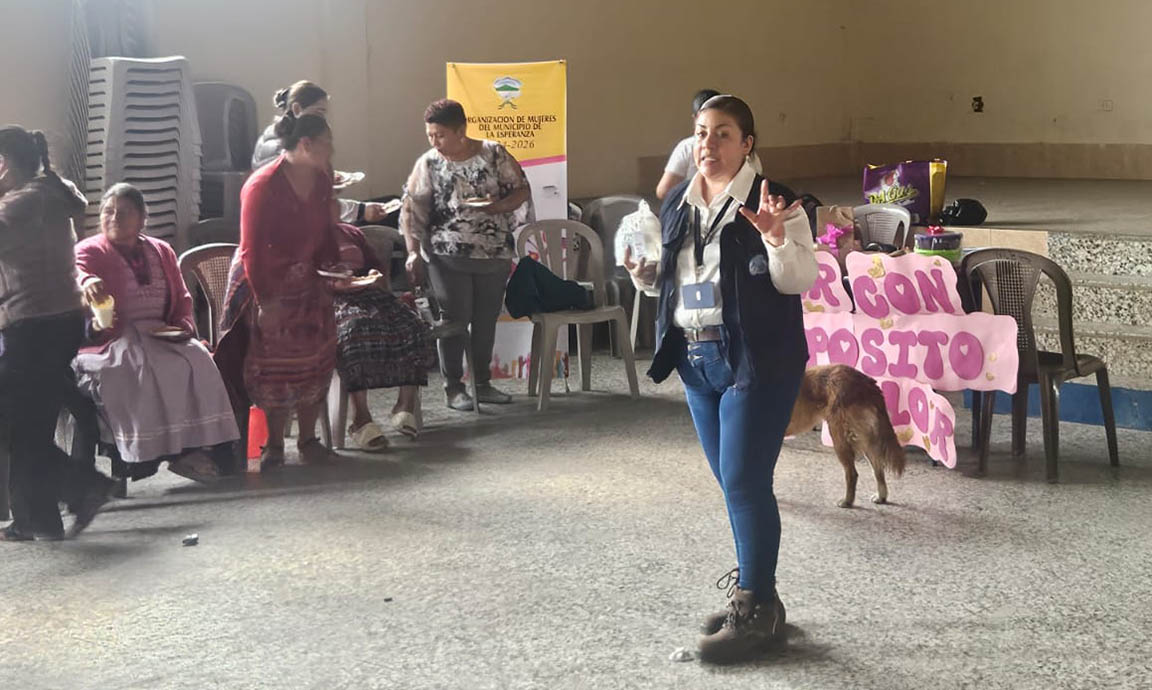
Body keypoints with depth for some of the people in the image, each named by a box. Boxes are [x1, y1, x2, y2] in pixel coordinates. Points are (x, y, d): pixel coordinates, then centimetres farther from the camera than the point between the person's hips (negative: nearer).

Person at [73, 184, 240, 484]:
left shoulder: (162, 251, 18)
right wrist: (87, 284, -48)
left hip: (160, 335, 5)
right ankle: (176, 449, -31)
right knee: (158, 366, -34)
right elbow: (77, 275, -22)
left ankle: (195, 444, -27)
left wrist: (183, 325, 1)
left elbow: (182, 299, 23)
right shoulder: (89, 251, 3)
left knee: (197, 359, -25)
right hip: (113, 339, -5)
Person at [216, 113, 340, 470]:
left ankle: (308, 441, 19)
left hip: (308, 282, 7)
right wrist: (265, 301, -22)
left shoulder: (320, 180, 1)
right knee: (274, 368, 0)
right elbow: (252, 249, -21)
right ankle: (274, 447, 12)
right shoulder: (263, 186, -20)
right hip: (267, 283, -7)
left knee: (315, 361, 8)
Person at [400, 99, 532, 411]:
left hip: (494, 254, 2)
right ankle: (453, 387, 9)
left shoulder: (494, 154, -3)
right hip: (448, 257, -2)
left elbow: (522, 190, 1)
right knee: (455, 320, -1)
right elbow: (412, 209, -3)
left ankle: (483, 382, 22)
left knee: (487, 321, 9)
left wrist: (498, 206, -18)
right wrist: (413, 251, -12)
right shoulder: (428, 164, -4)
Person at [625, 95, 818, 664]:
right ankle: (754, 592, 26)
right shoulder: (677, 203, 11)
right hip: (695, 358, 7)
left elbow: (799, 281, -14)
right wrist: (643, 274, 1)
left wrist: (775, 237, -29)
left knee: (745, 483, -8)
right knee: (733, 483, 14)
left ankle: (755, 609, 2)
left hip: (756, 361, -7)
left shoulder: (772, 201, -9)